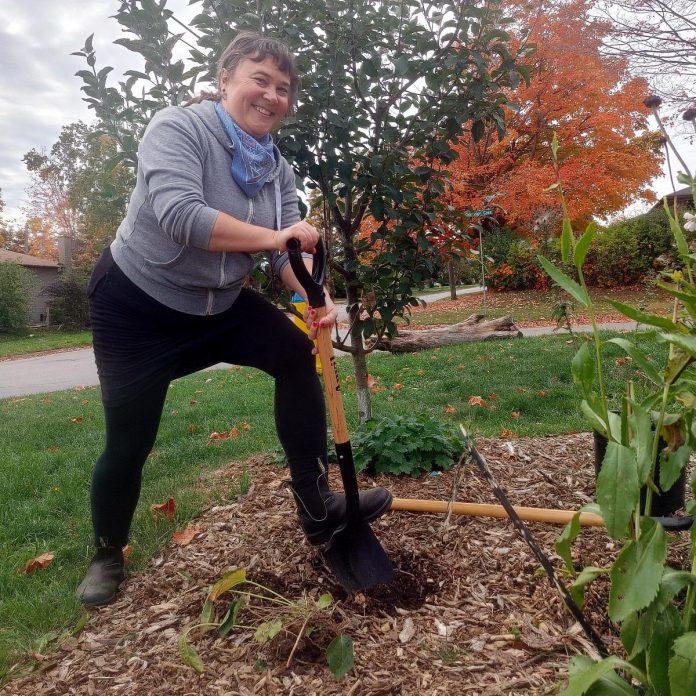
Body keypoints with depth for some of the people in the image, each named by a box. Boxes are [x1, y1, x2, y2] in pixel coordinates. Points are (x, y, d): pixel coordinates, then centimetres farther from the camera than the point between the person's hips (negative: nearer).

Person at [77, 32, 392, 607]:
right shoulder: (178, 128, -18)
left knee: (296, 353, -14)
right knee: (129, 441, 1)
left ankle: (317, 507, -5)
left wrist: (316, 299, -29)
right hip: (137, 306, -5)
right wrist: (271, 236, -41)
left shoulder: (277, 168, 0)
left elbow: (290, 248, -10)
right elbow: (177, 213, -35)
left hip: (219, 304, 5)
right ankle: (107, 556, 30)